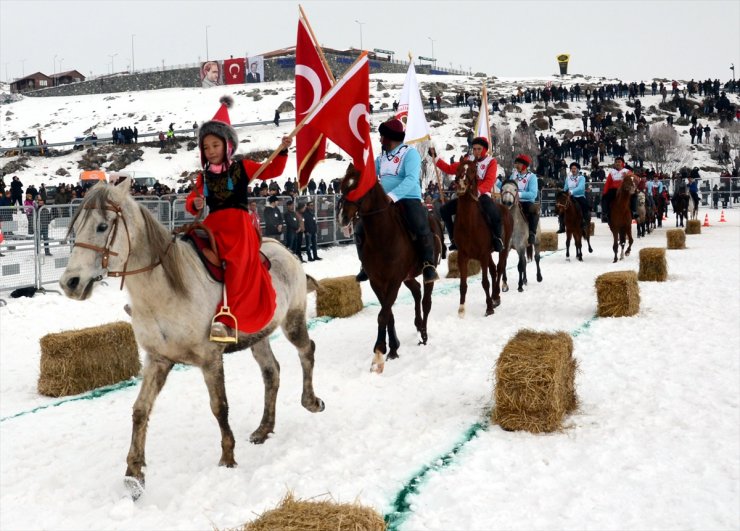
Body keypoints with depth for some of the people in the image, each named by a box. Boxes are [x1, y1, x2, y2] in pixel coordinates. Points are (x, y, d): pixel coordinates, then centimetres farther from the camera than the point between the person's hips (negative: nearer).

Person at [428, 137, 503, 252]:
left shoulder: (491, 162, 0)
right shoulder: (468, 160, 12)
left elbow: (489, 181, -15)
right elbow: (450, 169, 12)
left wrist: (478, 191, -32)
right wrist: (435, 158, 6)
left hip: (482, 195, -5)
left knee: (494, 214, -35)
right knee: (444, 210, -6)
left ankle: (498, 239, -10)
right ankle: (454, 239, 4)